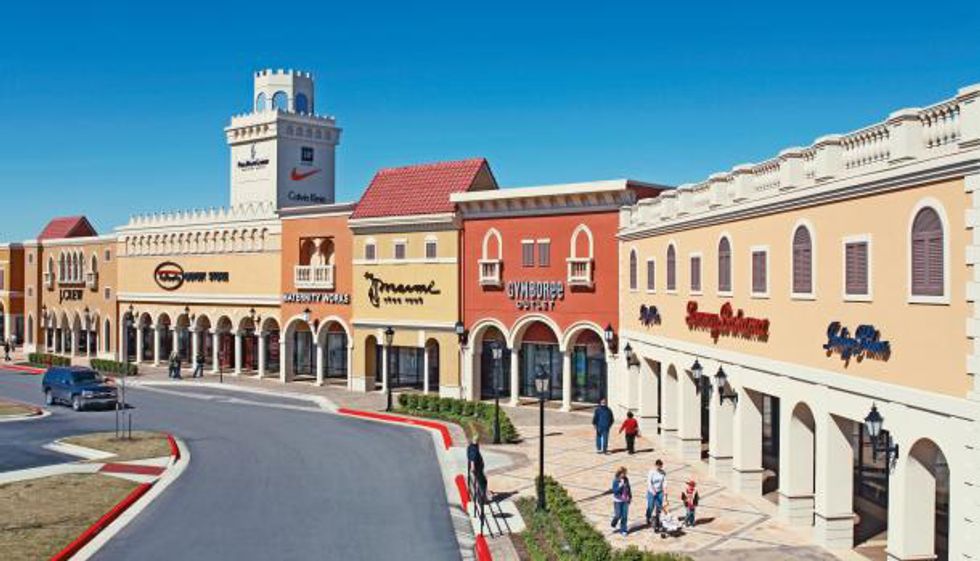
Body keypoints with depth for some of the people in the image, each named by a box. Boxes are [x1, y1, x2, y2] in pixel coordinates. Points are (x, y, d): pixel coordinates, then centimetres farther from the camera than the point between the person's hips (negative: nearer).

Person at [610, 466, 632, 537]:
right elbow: (614, 491, -17)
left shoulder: (626, 479, -1)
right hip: (618, 500, -4)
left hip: (625, 500, 4)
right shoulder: (615, 481, -14)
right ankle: (613, 525, 32)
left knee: (625, 515, 3)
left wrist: (630, 496, 12)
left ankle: (623, 530, 16)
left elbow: (628, 488, 11)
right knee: (618, 515, 0)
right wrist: (620, 485, -28)